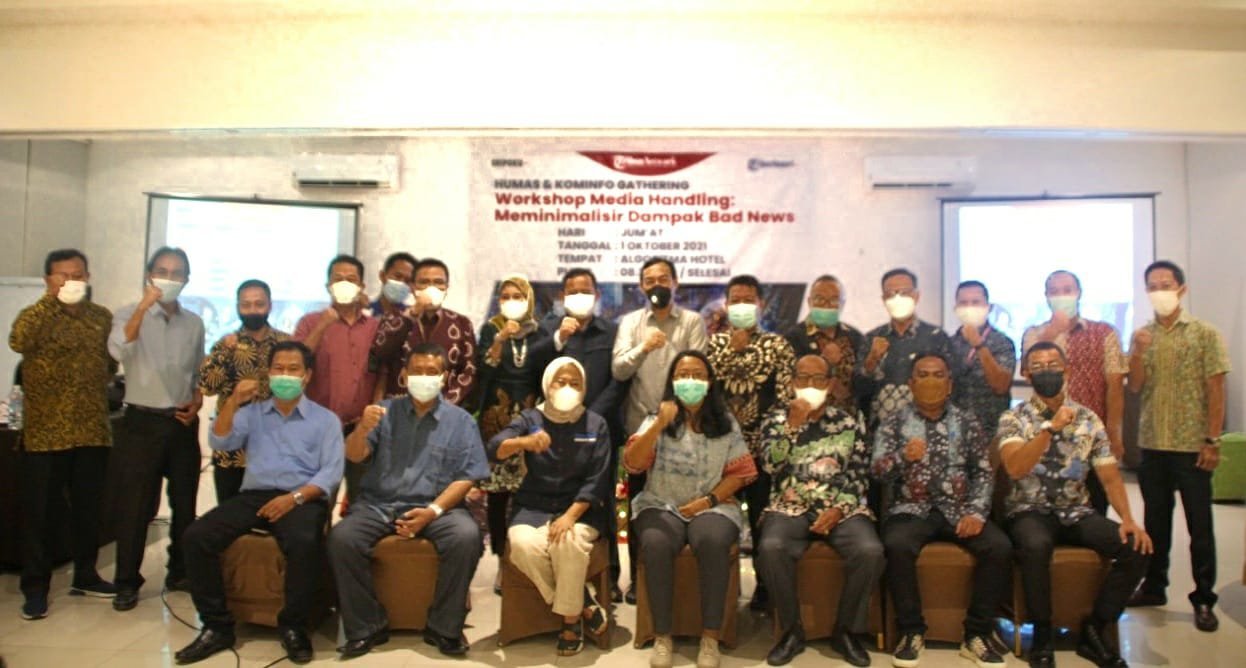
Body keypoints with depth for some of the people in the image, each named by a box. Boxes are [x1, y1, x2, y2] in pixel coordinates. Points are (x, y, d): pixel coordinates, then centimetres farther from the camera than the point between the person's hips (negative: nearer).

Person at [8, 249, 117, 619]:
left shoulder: (102, 317, 8)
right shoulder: (35, 315, -4)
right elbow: (17, 342, -27)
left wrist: (93, 389, 7)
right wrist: (53, 298, -26)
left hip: (92, 430, 4)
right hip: (44, 431, -3)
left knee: (88, 508, 14)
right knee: (37, 512, 3)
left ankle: (85, 575, 27)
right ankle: (35, 587, 13)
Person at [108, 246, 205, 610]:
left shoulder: (194, 323, 9)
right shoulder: (129, 314, -3)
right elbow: (118, 351, -24)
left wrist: (197, 402, 0)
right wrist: (144, 306, -30)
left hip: (182, 423, 4)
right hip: (143, 422, -4)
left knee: (185, 502, 10)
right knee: (135, 505, 0)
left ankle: (180, 572, 25)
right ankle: (127, 582, 12)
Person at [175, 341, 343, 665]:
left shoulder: (326, 419, 9)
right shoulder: (252, 412, 20)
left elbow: (331, 472, -2)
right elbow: (219, 443, 4)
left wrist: (295, 497, -17)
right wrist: (234, 401, -8)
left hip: (302, 499, -4)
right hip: (254, 495, 4)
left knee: (304, 544, -36)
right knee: (197, 536, -20)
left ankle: (293, 626, -14)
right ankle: (217, 626, -7)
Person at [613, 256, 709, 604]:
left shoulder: (692, 321, 4)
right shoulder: (630, 321, 7)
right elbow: (618, 370, -7)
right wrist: (643, 348, -24)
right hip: (639, 424, 1)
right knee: (638, 503, 8)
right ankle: (638, 577, 20)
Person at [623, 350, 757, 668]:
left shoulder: (726, 423, 8)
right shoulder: (656, 419, 5)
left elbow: (740, 472, 5)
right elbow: (632, 463, -8)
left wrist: (709, 500, -10)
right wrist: (659, 424, -19)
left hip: (712, 507, 0)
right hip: (661, 506, 0)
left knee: (713, 543, -34)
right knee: (656, 544, -33)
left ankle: (710, 637, -22)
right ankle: (662, 637, -19)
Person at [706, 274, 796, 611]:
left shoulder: (778, 345, 5)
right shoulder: (715, 343, 11)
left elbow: (785, 395, -1)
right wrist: (734, 347, -7)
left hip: (762, 444, -1)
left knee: (763, 517, 4)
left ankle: (765, 586, 18)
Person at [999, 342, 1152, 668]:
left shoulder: (1088, 418, 7)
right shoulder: (1013, 418, -3)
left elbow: (1110, 476, 4)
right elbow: (1015, 469, -20)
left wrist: (1128, 519, -13)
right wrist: (1050, 427, -27)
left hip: (1077, 512, 4)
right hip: (1030, 511, -4)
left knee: (1137, 547, -19)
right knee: (1036, 546, -37)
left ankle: (1094, 631, -1)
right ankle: (1042, 635, -14)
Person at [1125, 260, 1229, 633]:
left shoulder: (1205, 334, -4)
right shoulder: (1142, 336, 7)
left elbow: (1215, 389, -6)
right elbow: (1135, 387, 2)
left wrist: (1213, 441, -11)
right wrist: (1138, 352, -15)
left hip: (1191, 445, -4)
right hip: (1152, 444, 4)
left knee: (1200, 525, 3)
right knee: (1156, 520, 14)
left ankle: (1204, 600, 13)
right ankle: (1154, 587, 26)